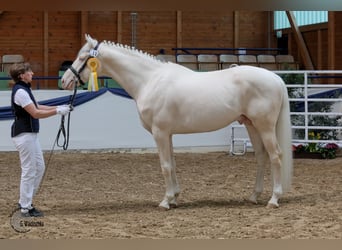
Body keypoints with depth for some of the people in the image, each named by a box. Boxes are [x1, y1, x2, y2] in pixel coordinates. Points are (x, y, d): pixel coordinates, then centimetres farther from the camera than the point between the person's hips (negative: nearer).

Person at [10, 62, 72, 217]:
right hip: (23, 135, -10)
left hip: (30, 134, 10)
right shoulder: (20, 91, -18)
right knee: (29, 171, -5)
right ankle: (25, 208, 3)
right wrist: (58, 111, -16)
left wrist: (59, 107, 9)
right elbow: (36, 113, -21)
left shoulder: (24, 89, 14)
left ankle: (25, 202, 22)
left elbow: (37, 107, 18)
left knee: (39, 167, 15)